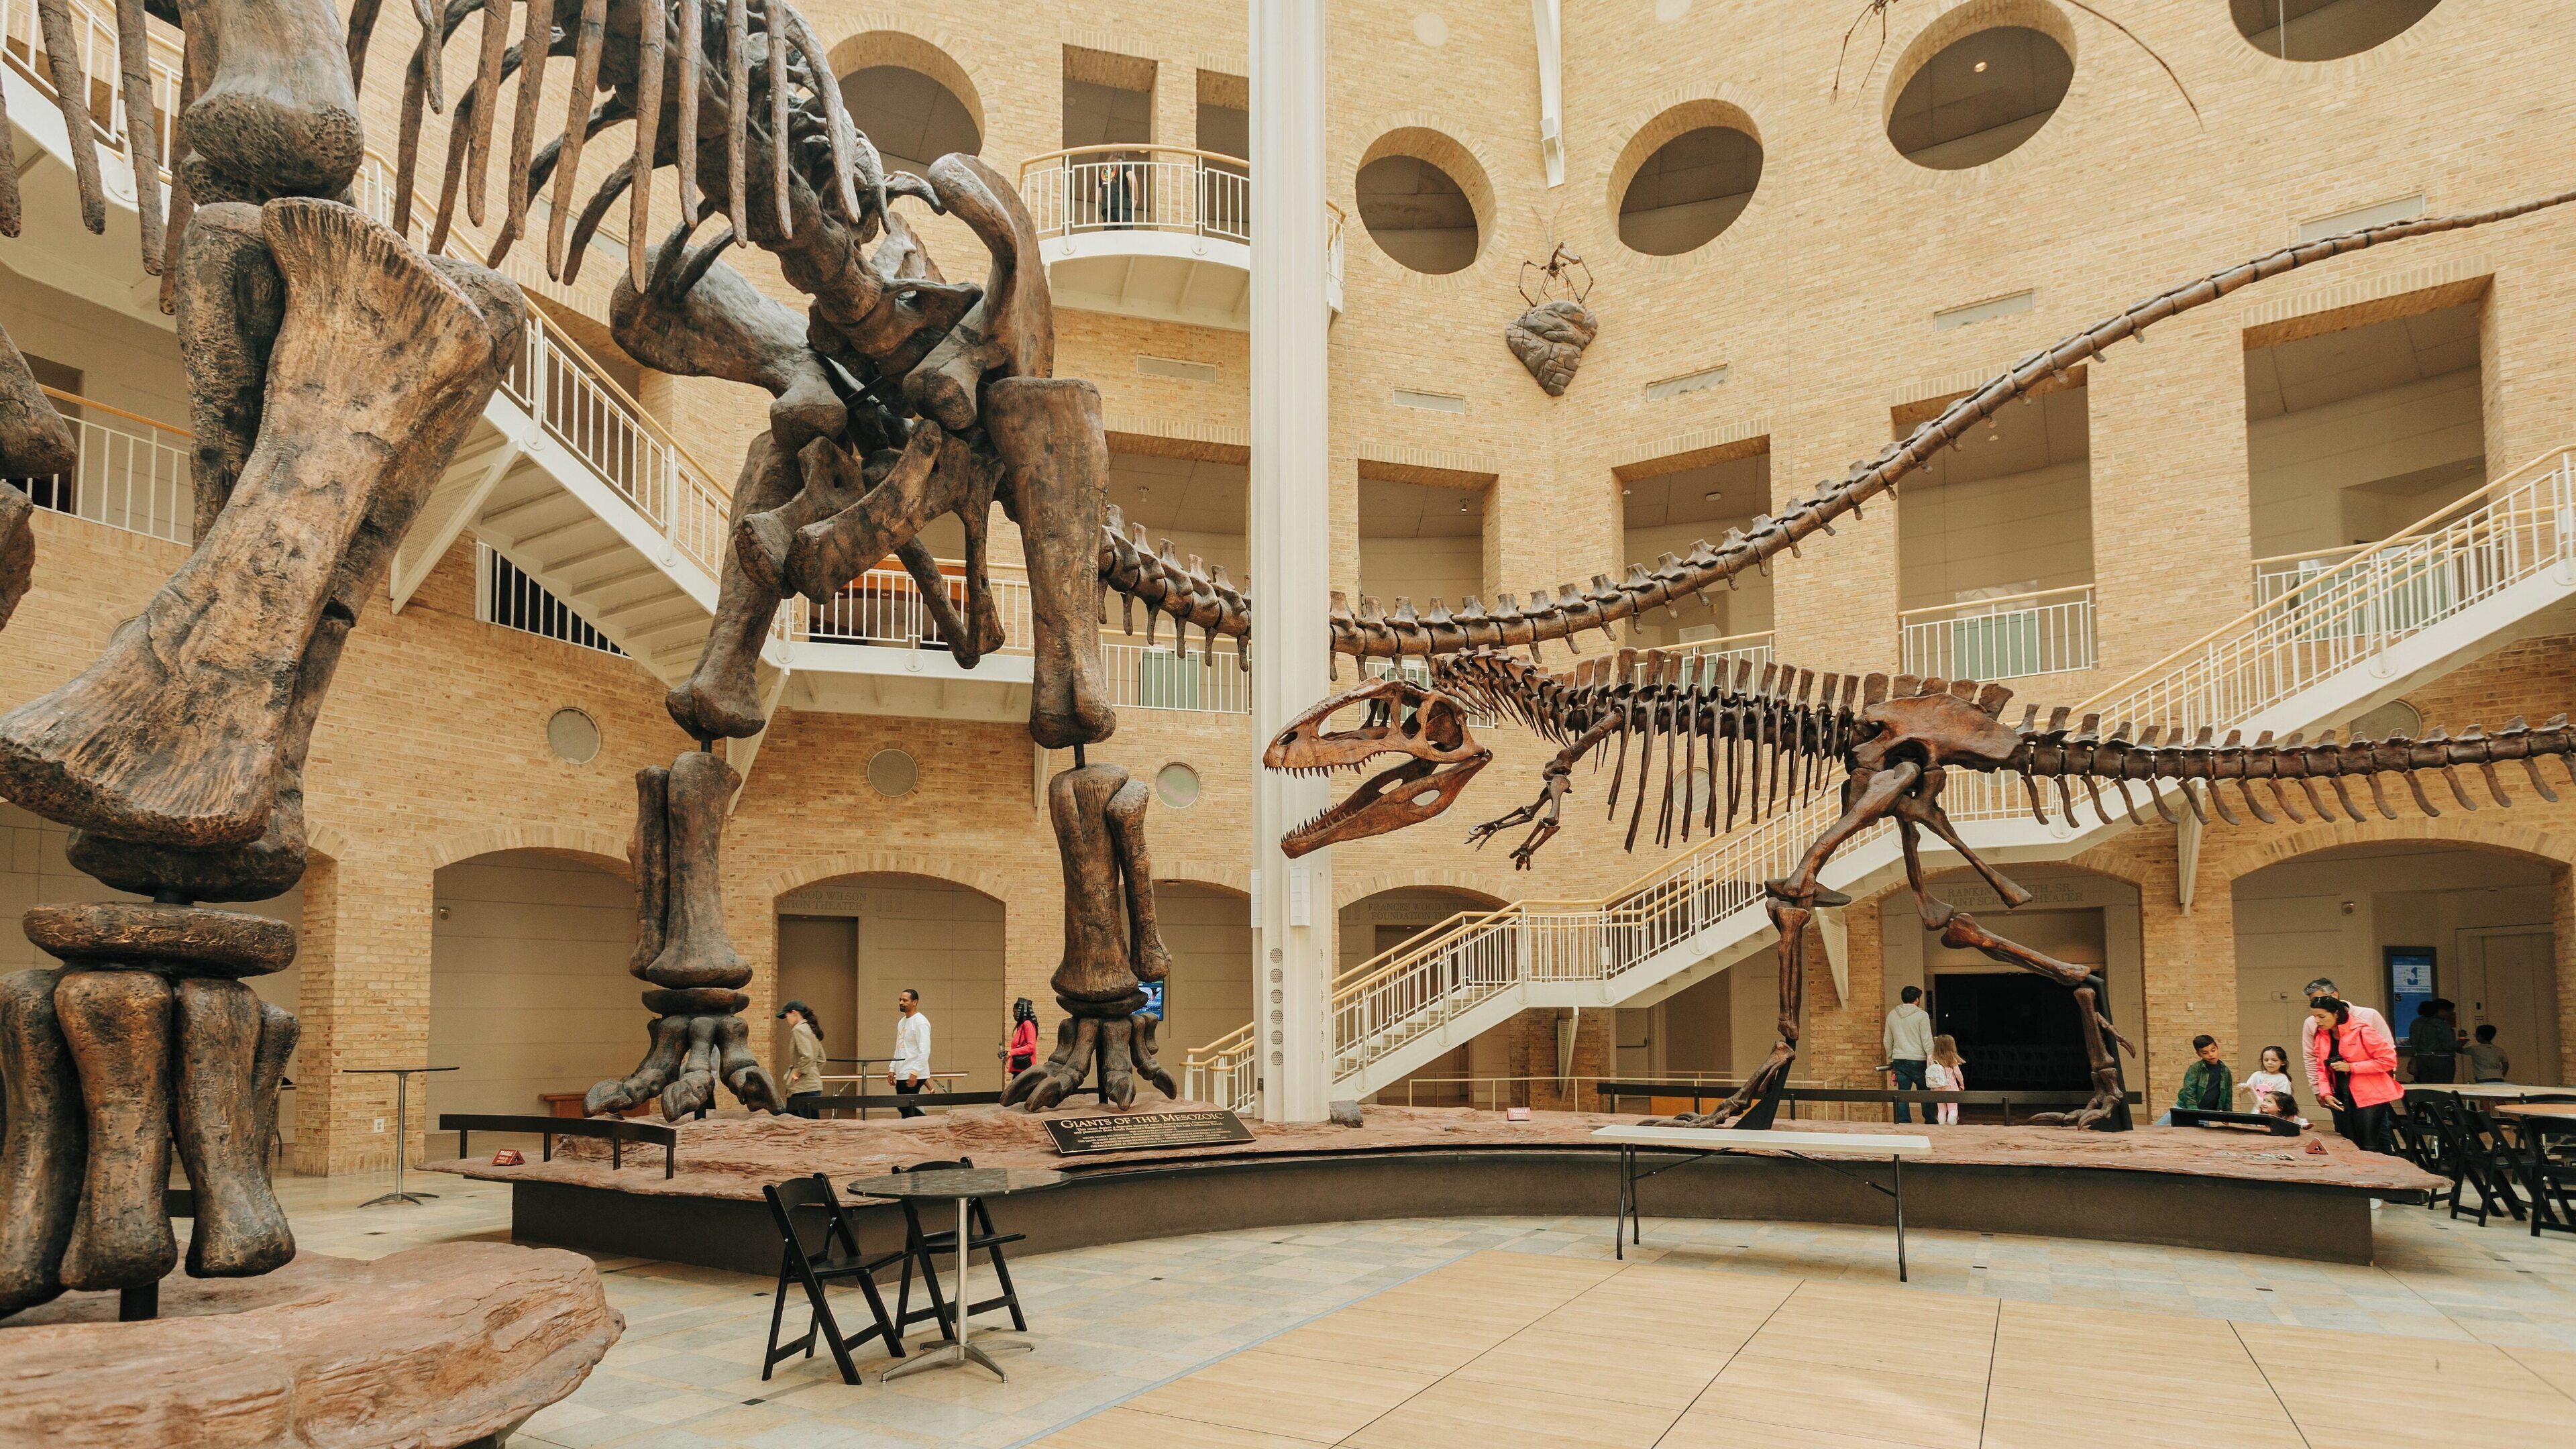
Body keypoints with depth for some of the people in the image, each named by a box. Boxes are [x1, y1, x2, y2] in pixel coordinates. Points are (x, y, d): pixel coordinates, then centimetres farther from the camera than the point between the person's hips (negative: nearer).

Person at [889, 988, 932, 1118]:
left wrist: (915, 1073, -25)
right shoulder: (902, 1022, 16)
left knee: (906, 1109, -10)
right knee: (904, 1108, 9)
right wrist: (892, 1069, 16)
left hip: (914, 1075, -9)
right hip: (901, 1075, 9)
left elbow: (924, 1050, -20)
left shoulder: (920, 1022, -13)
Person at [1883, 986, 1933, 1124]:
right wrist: (1931, 1059, -4)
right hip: (1918, 1060, -4)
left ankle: (1904, 1123, 1)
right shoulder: (1922, 1015, -6)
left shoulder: (1892, 1015, 9)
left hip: (1899, 1061, 4)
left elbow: (1887, 1041, 15)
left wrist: (1891, 1060, 23)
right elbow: (1927, 1040, -9)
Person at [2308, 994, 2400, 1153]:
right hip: (2340, 1098, 6)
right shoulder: (2320, 1036, 5)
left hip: (2369, 1096, -6)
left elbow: (2389, 1059, -14)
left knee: (2370, 1149, -6)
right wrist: (2325, 1093, -3)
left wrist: (2351, 1067, -18)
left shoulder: (2362, 1031, -13)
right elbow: (2321, 1068, 12)